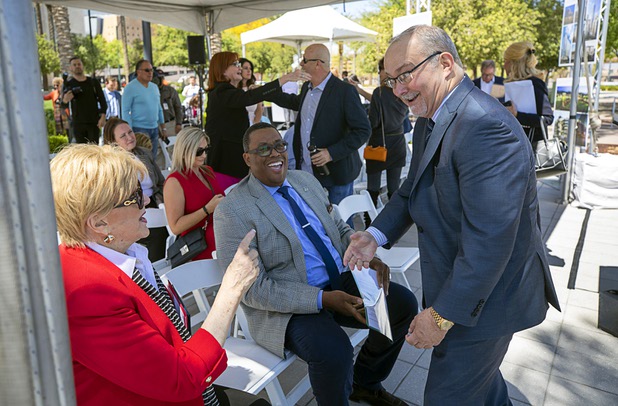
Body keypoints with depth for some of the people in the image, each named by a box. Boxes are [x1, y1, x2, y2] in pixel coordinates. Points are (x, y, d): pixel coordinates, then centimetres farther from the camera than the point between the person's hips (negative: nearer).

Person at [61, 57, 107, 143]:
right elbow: (63, 106, 3)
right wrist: (65, 101, -22)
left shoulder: (93, 82, 8)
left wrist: (103, 117, -8)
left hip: (94, 122, 0)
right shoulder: (68, 85, 5)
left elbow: (102, 100, 7)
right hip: (78, 123, 0)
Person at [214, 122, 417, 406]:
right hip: (285, 307, -7)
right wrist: (323, 299, -25)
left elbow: (338, 228, 15)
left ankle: (365, 382, 22)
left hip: (338, 282, 7)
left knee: (404, 303, -2)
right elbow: (253, 288, -18)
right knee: (333, 351, -32)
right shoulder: (232, 211, -14)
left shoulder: (306, 181, 8)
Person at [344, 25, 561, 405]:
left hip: (485, 299, -9)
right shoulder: (430, 121, 3)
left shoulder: (487, 127, -30)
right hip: (457, 282, 9)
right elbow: (413, 188, 13)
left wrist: (443, 315, -26)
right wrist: (377, 234, -3)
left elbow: (489, 239, -32)